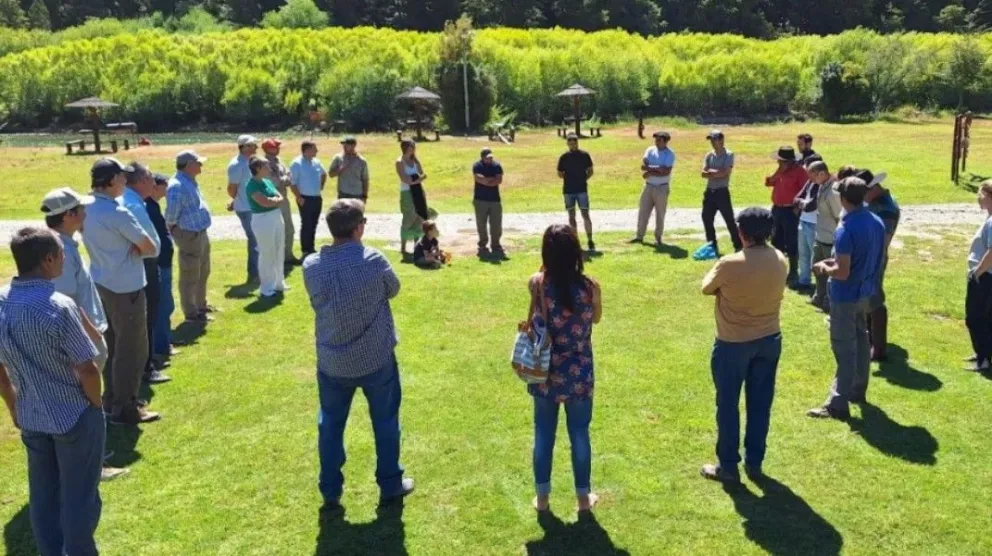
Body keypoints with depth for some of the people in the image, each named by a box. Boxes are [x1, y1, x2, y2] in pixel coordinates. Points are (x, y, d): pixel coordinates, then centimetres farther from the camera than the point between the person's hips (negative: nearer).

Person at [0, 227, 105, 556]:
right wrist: (95, 405, -2)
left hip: (30, 418, 6)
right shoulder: (58, 307, -24)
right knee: (79, 495, 10)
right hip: (75, 417, -6)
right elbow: (87, 370, -21)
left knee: (42, 493, 19)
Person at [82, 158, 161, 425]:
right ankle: (124, 408, 9)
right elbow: (151, 249, -18)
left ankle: (111, 400, 29)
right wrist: (136, 247, 0)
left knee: (111, 346, 19)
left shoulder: (85, 208, 3)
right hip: (125, 288, -9)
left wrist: (125, 248, -3)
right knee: (132, 349, 2)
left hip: (101, 283, 9)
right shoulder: (117, 213, -22)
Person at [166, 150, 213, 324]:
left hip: (201, 233, 10)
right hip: (189, 236, -10)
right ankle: (191, 314, 11)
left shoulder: (191, 181, 10)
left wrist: (201, 231, 15)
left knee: (203, 273, 23)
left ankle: (201, 305, 38)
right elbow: (171, 214, -23)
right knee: (190, 277, 1)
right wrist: (173, 229, -6)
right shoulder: (177, 186, -23)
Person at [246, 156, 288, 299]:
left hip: (277, 217, 8)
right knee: (267, 254, -1)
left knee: (279, 253, 15)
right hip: (263, 220, -8)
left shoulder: (268, 182, 11)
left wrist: (272, 200, -9)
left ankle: (278, 283, 28)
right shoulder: (252, 185, -14)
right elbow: (265, 202, -24)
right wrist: (275, 199, -6)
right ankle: (266, 288, 9)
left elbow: (281, 198, 10)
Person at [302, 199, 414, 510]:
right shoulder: (374, 260, -18)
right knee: (385, 421, 16)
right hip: (377, 359, -2)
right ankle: (390, 485, 29)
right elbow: (393, 290, 1)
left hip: (332, 361, 2)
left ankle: (330, 492, 27)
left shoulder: (311, 266, -9)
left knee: (330, 424, 19)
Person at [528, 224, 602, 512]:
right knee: (579, 434, 15)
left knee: (543, 433, 16)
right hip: (579, 374, -1)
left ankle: (542, 495, 28)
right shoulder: (590, 286, -14)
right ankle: (583, 495, 29)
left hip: (545, 373, 1)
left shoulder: (537, 283, -15)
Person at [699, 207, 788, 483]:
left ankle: (728, 465, 17)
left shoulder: (730, 264, -23)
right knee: (760, 404, 15)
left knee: (728, 404, 9)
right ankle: (754, 462, 26)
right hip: (770, 339, 5)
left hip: (733, 343, -5)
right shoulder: (780, 261, -5)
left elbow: (707, 288, -6)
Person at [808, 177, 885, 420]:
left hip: (845, 297, -8)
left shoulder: (846, 230, -25)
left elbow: (842, 273, -26)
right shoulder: (877, 223, 1)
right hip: (866, 292, 8)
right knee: (861, 341, 21)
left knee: (844, 350, -4)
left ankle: (838, 405, 2)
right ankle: (857, 390, 35)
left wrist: (824, 268, -7)